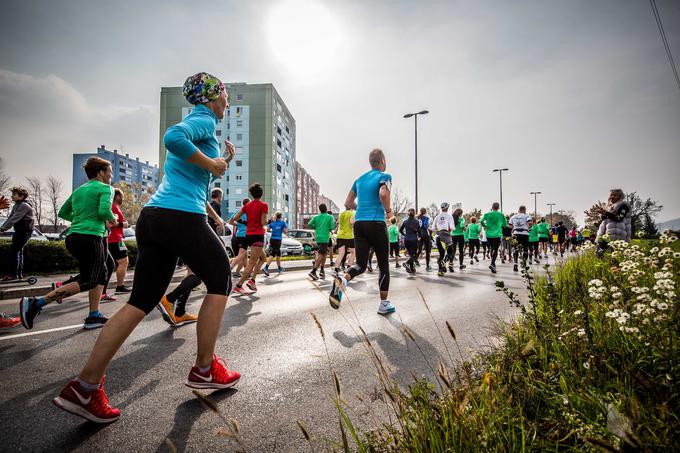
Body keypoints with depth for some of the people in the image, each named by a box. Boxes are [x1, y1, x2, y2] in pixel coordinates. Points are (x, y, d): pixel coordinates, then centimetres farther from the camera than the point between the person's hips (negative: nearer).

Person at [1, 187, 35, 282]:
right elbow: (10, 218, 14)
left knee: (13, 251, -11)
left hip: (25, 231, -10)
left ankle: (12, 274, -9)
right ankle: (19, 274, 15)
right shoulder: (16, 205, 15)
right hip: (19, 231, 10)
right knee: (18, 251, 10)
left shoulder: (24, 206, -14)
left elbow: (15, 218, -21)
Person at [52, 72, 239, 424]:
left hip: (152, 216, 9)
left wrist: (221, 161, 23)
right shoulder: (204, 121, -2)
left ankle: (85, 387, 11)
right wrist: (210, 163, -13)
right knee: (219, 283, 7)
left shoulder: (192, 123, 27)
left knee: (140, 302, 9)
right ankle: (204, 370, 16)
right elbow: (172, 137, -24)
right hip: (183, 217, -9)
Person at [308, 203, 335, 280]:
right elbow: (332, 227, -7)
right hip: (324, 238, -6)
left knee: (324, 253, 19)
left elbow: (309, 224, 2)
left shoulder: (316, 217, 10)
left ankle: (322, 270, 16)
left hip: (317, 238, 6)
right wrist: (333, 222, 13)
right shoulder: (330, 217, 0)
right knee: (320, 255, -8)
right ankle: (313, 272, -17)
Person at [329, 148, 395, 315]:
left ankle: (342, 280, -24)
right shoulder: (384, 176, -1)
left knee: (361, 264, 7)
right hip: (376, 224, -5)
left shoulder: (360, 179, 17)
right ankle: (384, 304, 17)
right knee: (384, 265, 9)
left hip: (359, 224, 5)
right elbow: (383, 194, -23)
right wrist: (388, 211, -6)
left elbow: (348, 203, 18)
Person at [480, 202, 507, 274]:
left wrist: (485, 226, 7)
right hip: (497, 235, -2)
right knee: (495, 250, -2)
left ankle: (493, 264, 25)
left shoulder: (487, 214, 3)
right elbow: (505, 225, 6)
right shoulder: (501, 215, 2)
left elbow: (482, 221, -11)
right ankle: (492, 264, -22)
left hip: (489, 234, 2)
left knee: (492, 249, 18)